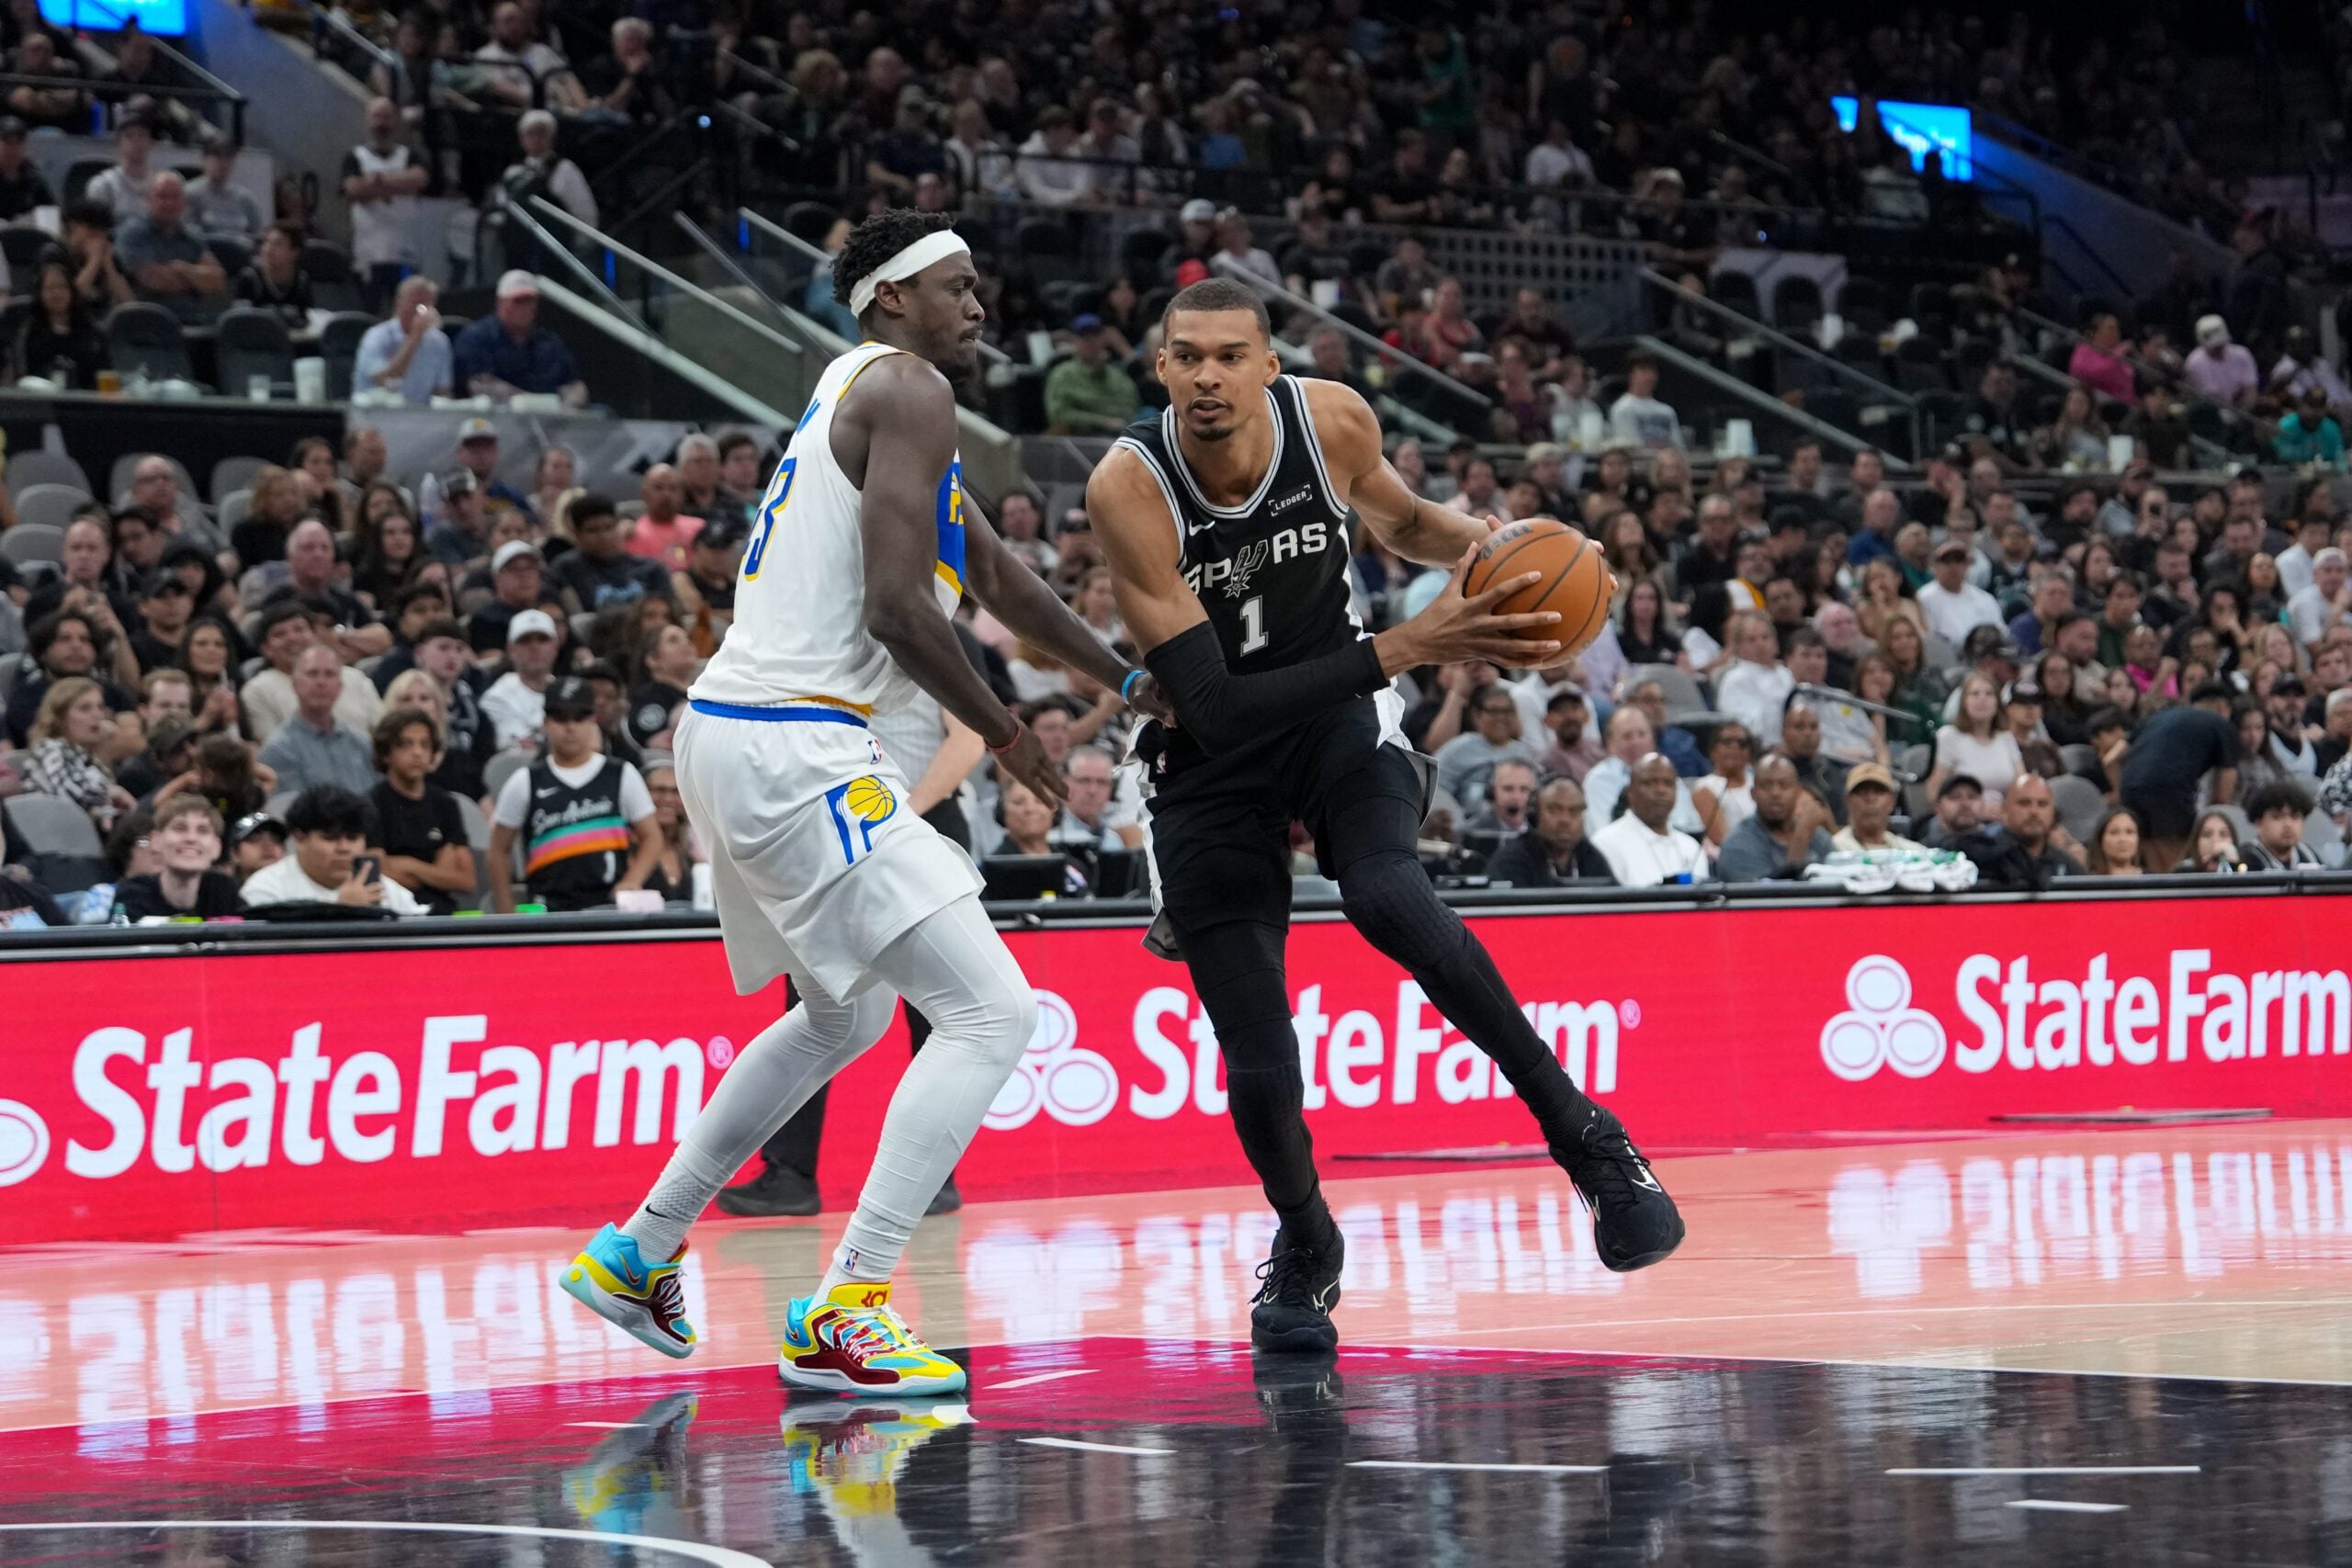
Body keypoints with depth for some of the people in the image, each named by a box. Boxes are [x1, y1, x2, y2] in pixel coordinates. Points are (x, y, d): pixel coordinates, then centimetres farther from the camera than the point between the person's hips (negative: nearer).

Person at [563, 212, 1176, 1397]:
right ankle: (843, 1318, -14)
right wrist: (1001, 732, -4)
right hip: (794, 751, -11)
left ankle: (639, 1254, 36)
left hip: (733, 737, 11)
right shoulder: (908, 390, -9)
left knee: (847, 1013, 31)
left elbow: (995, 575, 33)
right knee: (990, 1013, -11)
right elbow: (895, 603, -19)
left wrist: (1125, 682, 39)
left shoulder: (864, 393, 23)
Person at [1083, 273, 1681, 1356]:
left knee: (1388, 897, -33)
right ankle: (1305, 1246, 28)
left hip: (1340, 713, 1)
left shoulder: (1330, 420, -16)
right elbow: (1214, 704, -31)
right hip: (1210, 754, -1)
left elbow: (1399, 520, 10)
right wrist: (1406, 648, -36)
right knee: (1257, 1070, -5)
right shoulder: (1129, 487, -27)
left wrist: (1486, 541, -14)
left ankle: (1585, 1138, -20)